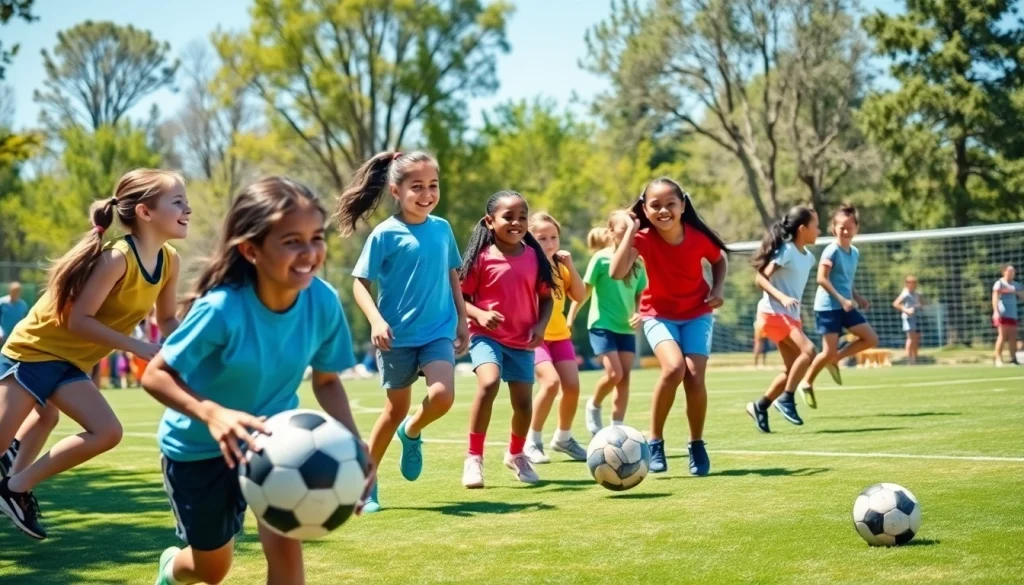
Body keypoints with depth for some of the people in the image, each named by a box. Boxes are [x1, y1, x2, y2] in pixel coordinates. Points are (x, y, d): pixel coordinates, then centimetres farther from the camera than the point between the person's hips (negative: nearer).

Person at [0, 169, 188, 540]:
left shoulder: (169, 261, -3)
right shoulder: (117, 258, -26)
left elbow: (167, 319, 10)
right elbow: (79, 320, -26)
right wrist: (138, 348, -27)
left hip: (69, 362, 8)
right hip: (34, 350, -8)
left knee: (107, 432, 5)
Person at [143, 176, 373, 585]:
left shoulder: (324, 302, -22)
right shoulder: (222, 308, -33)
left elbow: (326, 381, -7)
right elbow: (156, 374, -28)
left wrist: (353, 443, -22)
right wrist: (211, 413, -46)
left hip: (273, 434, 2)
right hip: (198, 446, -2)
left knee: (284, 543, -19)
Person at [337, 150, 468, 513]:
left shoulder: (442, 229, 2)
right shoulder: (385, 235, -11)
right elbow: (360, 283, -9)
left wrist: (462, 319, 11)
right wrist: (376, 321, -23)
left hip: (438, 332, 3)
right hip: (398, 336, -3)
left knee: (442, 396, -18)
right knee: (396, 409, 5)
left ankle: (412, 433, 17)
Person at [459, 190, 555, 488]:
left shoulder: (534, 256, 0)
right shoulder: (481, 257, -9)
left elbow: (546, 298, 8)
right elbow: (460, 297, -5)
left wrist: (541, 325, -9)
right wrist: (479, 315, -23)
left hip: (523, 341, 4)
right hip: (487, 335, -4)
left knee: (523, 401, 5)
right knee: (489, 382, -29)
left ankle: (516, 454, 37)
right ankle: (474, 457, -15)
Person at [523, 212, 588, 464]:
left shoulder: (561, 266, 9)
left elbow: (579, 296, 1)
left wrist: (570, 265, -8)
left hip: (559, 334, 6)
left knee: (572, 385, -2)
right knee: (551, 382, -22)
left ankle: (563, 437, 21)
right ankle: (532, 441, -7)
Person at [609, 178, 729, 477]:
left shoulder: (699, 237, -16)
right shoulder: (643, 238, -20)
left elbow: (720, 260, 7)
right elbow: (617, 272, -37)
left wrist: (717, 290, -10)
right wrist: (631, 229, -32)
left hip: (697, 313, 1)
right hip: (659, 314, -1)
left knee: (695, 376, -15)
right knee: (674, 367, -27)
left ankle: (697, 445, 10)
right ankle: (655, 442, -10)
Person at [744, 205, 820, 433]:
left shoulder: (808, 256, 11)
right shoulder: (786, 251, -13)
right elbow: (761, 278, -18)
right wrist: (782, 298, -31)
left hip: (791, 316, 9)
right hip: (774, 312, -9)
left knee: (793, 369, 7)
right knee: (808, 350, -26)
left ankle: (760, 406, 17)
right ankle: (786, 399, -16)